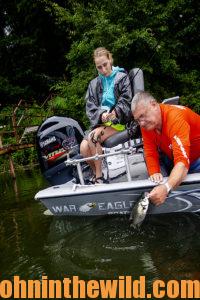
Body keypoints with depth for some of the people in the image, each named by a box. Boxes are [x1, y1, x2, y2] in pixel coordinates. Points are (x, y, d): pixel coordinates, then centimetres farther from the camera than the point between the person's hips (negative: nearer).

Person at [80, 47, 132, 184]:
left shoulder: (122, 78, 5)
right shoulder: (94, 84, 15)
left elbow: (126, 102, -5)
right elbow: (90, 107, 5)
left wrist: (115, 113, -25)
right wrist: (101, 114, -17)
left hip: (119, 121, -4)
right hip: (101, 122, 4)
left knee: (93, 137, -30)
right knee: (84, 148, -21)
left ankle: (99, 177, -15)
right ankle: (96, 174, 3)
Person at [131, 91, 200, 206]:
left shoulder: (176, 118, -35)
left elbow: (182, 162, -44)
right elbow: (151, 153, -10)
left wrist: (166, 188, -58)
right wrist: (154, 173, -29)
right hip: (172, 156, 7)